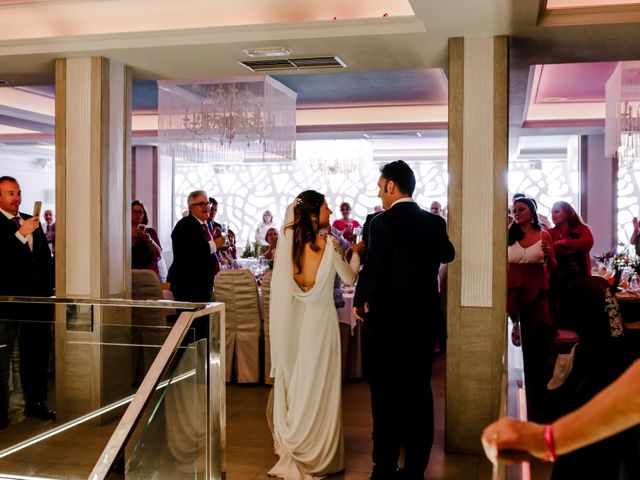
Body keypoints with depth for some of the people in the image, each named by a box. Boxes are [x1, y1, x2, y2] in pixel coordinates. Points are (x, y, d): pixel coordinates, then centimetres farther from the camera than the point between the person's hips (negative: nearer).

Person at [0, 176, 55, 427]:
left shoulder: (32, 221, 14)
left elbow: (46, 255, 18)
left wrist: (50, 284, 11)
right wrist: (21, 234, -25)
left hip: (37, 298, 6)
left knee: (36, 355, 13)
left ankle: (35, 403, 24)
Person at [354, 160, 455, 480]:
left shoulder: (382, 223, -15)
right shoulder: (435, 222, 3)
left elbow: (372, 272, -17)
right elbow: (447, 254, 22)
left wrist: (360, 303, 0)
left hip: (387, 320, -5)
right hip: (425, 318, 5)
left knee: (387, 395, 5)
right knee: (419, 393, 13)